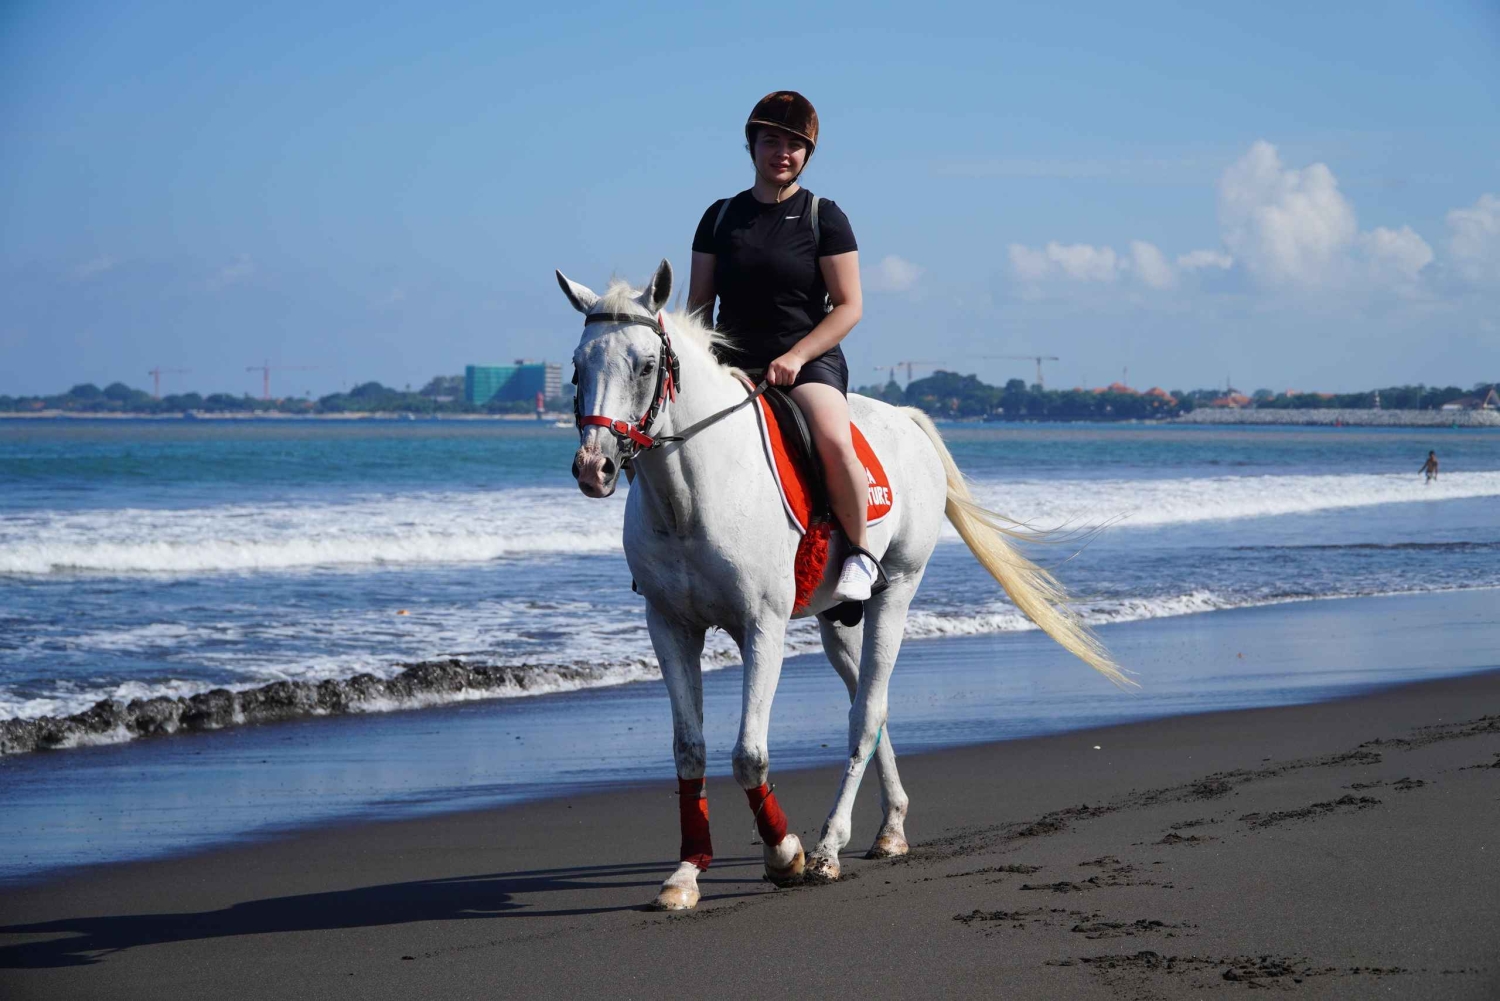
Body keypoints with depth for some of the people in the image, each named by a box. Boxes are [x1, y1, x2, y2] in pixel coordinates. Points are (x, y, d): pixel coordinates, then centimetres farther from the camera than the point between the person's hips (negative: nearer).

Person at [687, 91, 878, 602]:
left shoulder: (824, 218, 2)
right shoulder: (721, 216, 11)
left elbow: (849, 306, -2)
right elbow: (699, 303, 13)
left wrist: (795, 357, -14)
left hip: (810, 360, -3)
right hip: (732, 363, 4)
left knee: (833, 440, -33)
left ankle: (860, 552, -11)